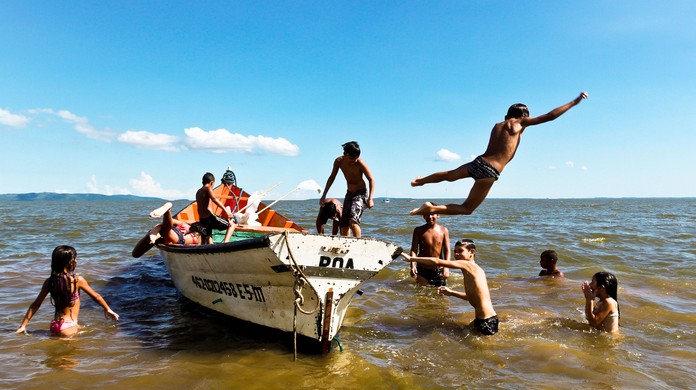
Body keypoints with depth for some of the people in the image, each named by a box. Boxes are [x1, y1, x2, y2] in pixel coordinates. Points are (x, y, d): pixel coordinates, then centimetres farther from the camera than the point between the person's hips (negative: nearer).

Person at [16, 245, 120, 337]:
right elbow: (95, 296, 4)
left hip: (54, 326, 6)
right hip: (67, 327, -6)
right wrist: (107, 309, 19)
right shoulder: (78, 280, -11)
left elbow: (35, 304, 7)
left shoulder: (49, 282, 2)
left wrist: (23, 325, 16)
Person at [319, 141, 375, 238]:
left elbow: (371, 180, -12)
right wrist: (324, 196, 9)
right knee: (344, 224, 5)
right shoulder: (339, 161, -7)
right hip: (349, 194, 6)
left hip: (361, 194, -6)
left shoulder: (360, 163, -20)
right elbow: (332, 177, 7)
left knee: (353, 220, -25)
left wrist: (370, 198, -20)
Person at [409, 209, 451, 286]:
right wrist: (413, 265, -20)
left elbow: (447, 250, -2)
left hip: (439, 271, 1)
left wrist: (446, 267, -16)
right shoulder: (419, 231, -2)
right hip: (422, 271, -1)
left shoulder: (443, 230, -1)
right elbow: (414, 250, -5)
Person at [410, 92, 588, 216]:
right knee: (467, 209, 1)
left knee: (448, 175, 34)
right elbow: (549, 116, 1)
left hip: (478, 161, 6)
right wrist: (575, 101, 9)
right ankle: (432, 208, -16)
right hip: (490, 171, -6)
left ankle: (419, 181, 45)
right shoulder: (520, 123, 0)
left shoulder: (498, 125, 17)